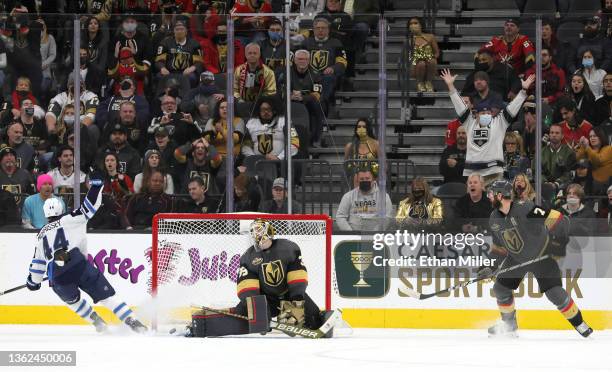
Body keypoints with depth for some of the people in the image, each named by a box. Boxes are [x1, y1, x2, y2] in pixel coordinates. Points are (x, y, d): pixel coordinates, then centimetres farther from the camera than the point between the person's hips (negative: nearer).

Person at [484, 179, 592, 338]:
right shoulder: (494, 219, -4)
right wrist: (491, 265, 7)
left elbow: (555, 219, -33)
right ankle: (509, 324, 24)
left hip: (541, 256, -7)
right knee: (500, 288, 2)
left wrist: (559, 238, -42)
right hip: (516, 259, 7)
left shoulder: (525, 210, -29)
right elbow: (499, 244, 11)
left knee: (554, 292, -16)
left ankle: (579, 323, 0)